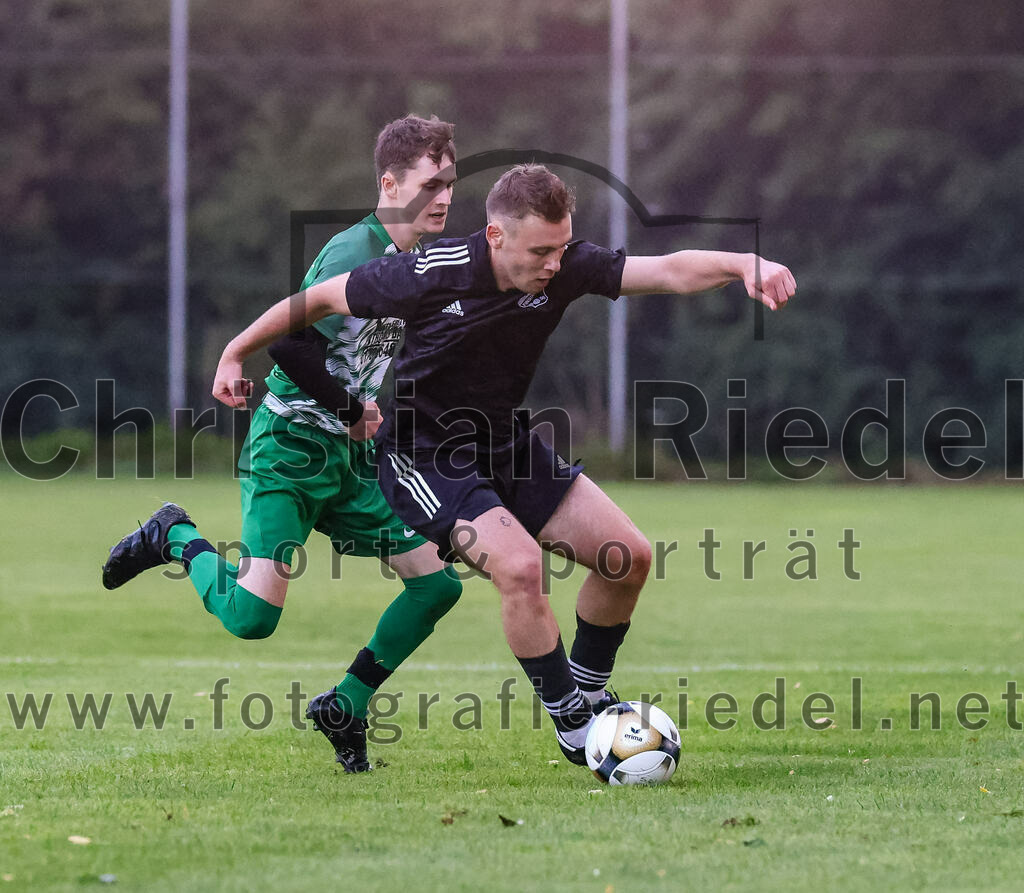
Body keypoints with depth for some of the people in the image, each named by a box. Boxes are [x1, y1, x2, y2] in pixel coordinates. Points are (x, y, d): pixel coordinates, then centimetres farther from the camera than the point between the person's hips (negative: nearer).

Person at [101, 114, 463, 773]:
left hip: (352, 458, 8)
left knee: (438, 583, -1)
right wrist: (353, 410, -15)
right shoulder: (356, 253, -18)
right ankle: (177, 538, 14)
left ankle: (345, 708, 14)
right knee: (251, 618, -16)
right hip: (290, 451, -8)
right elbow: (288, 343, -26)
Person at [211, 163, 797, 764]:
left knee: (629, 557, 1)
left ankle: (587, 693, 23)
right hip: (426, 459, -6)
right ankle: (574, 727, -11)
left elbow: (670, 271, -24)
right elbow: (321, 298, -11)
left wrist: (743, 264, -43)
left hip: (506, 445, 7)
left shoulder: (562, 268, -14)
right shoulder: (431, 275, -26)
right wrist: (237, 352, -2)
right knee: (520, 565, -28)